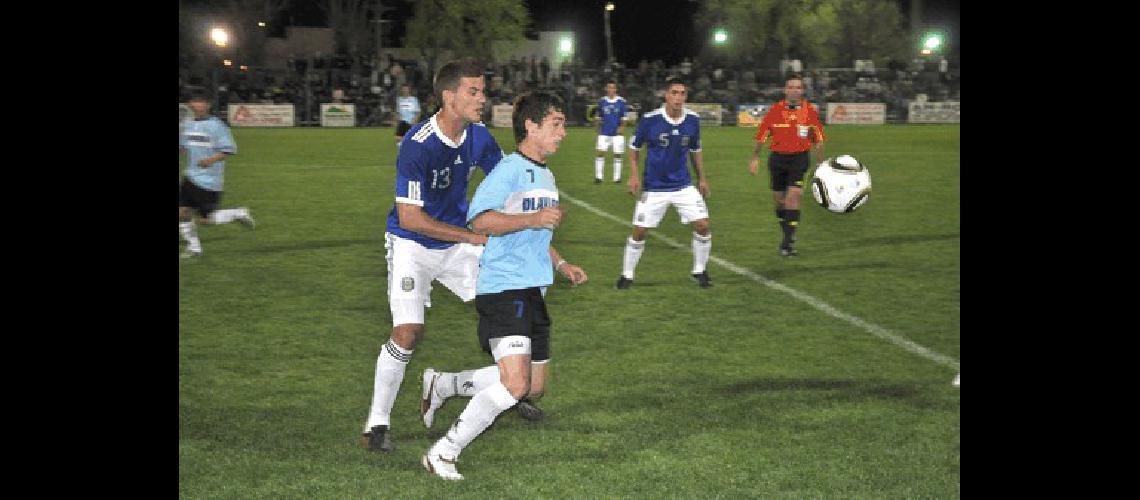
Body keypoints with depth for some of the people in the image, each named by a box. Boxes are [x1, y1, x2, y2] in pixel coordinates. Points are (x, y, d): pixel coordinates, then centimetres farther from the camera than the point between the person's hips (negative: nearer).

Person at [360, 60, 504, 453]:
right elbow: (410, 218, -28)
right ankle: (377, 423, -1)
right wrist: (474, 237, -27)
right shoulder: (418, 145, -27)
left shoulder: (478, 136, -7)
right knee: (408, 332, -17)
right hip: (412, 245, -6)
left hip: (457, 241, 7)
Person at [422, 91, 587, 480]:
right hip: (503, 289, -10)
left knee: (533, 386, 12)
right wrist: (533, 218, -26)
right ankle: (443, 453, -10)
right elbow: (480, 220, -22)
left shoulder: (547, 176, 20)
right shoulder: (510, 169, -11)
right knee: (515, 383, -22)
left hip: (533, 292, 10)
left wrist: (562, 265, 19)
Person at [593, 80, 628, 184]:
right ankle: (598, 176, 0)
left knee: (617, 155, 2)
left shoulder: (621, 102, -1)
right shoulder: (602, 101, 5)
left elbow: (624, 118, 2)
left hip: (617, 133, -1)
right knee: (601, 153, -6)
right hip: (604, 132, 1)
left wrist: (622, 127, -11)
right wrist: (598, 127, 10)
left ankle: (617, 177, 11)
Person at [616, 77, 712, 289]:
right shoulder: (650, 119, -14)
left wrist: (702, 178, 11)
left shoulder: (693, 120, -5)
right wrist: (634, 175, -9)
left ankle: (700, 270, 15)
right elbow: (634, 147, 0)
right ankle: (627, 275, 17)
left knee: (702, 225, -7)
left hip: (684, 186, 2)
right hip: (654, 188, -2)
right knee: (640, 231, -2)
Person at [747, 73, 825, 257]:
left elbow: (818, 140, 6)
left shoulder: (810, 111, -4)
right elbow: (761, 137, 4)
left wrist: (821, 163, 8)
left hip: (800, 158, -2)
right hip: (778, 158, 2)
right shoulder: (775, 110, -5)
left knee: (793, 197, -16)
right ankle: (788, 236, 32)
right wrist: (755, 158, 5)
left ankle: (788, 241, -13)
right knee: (779, 199, 11)